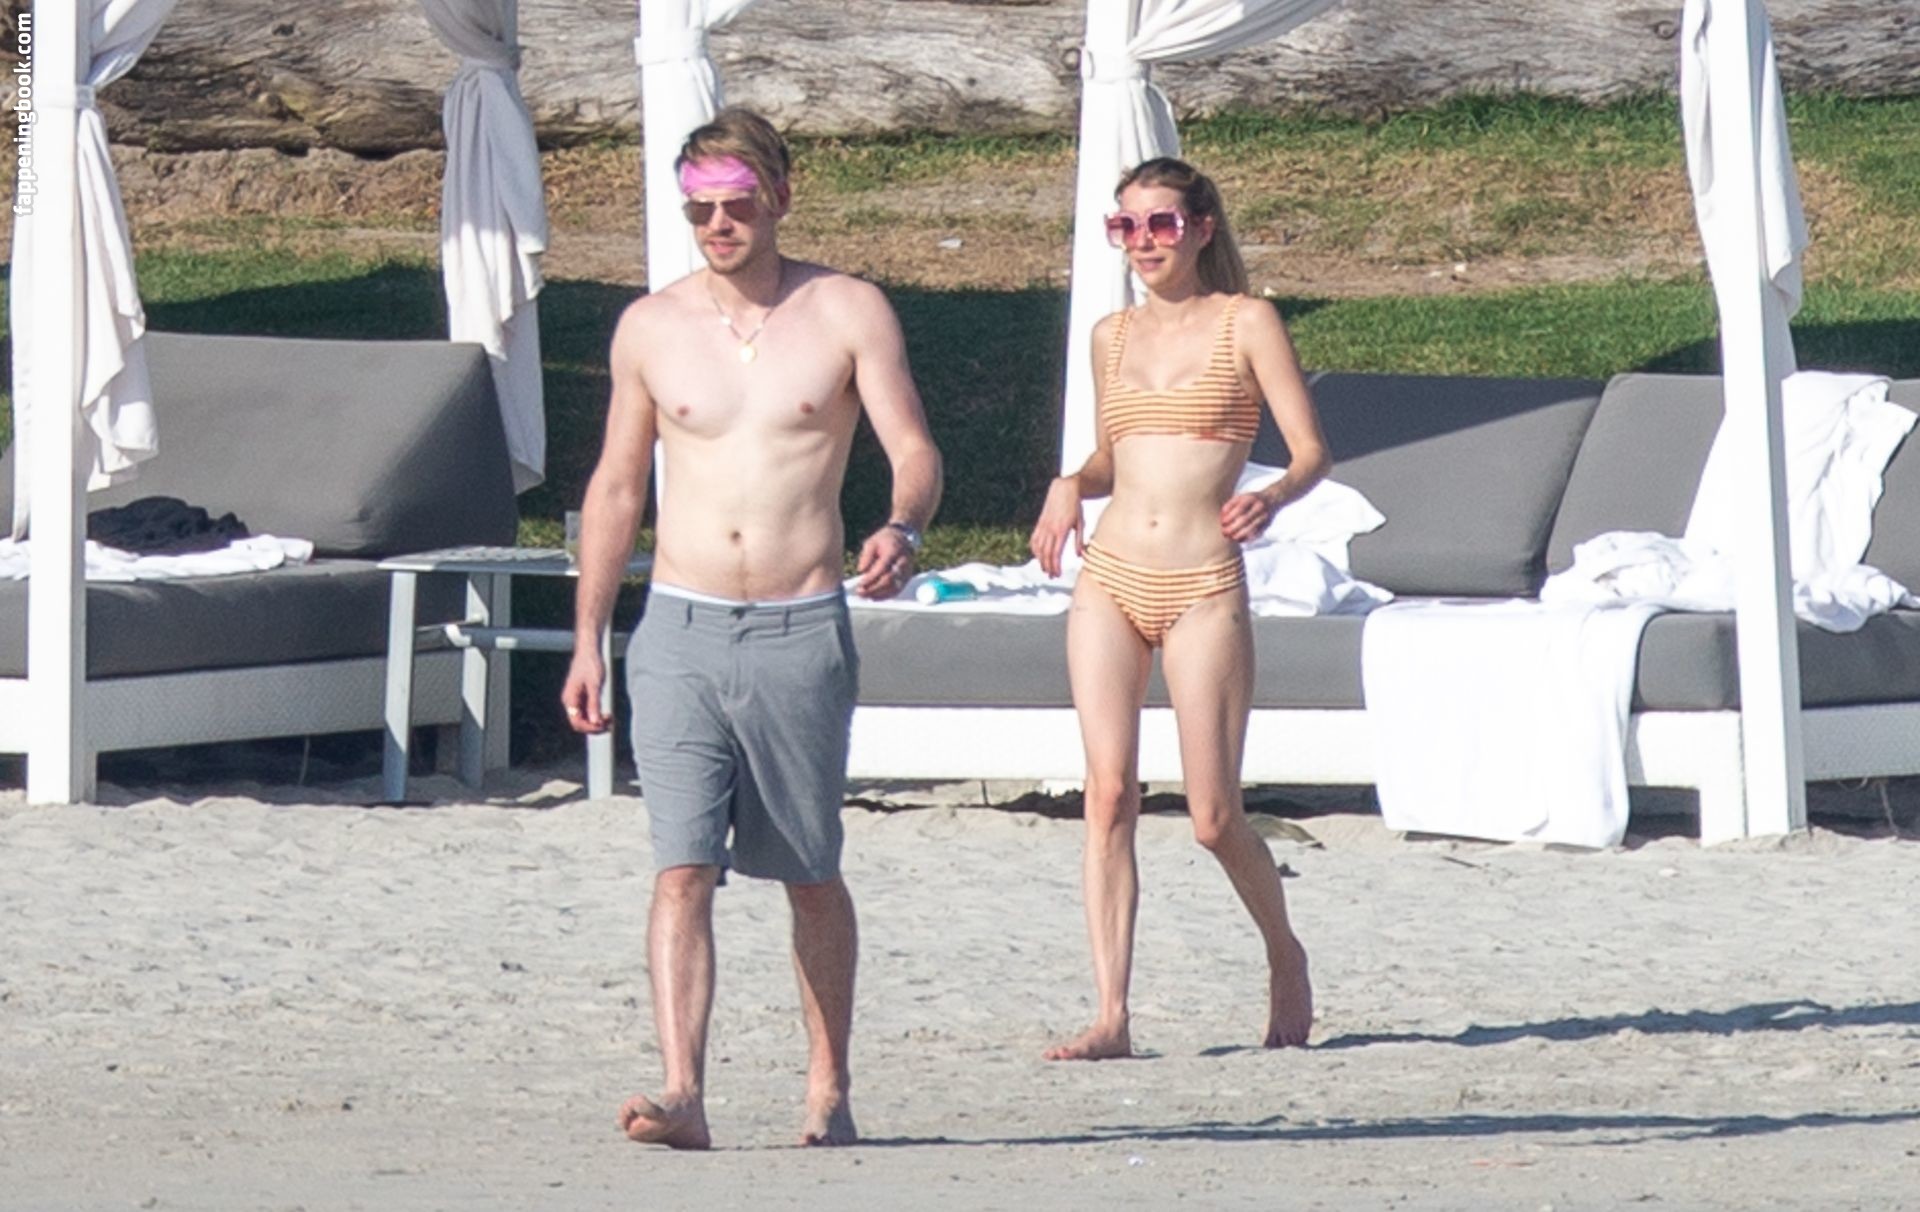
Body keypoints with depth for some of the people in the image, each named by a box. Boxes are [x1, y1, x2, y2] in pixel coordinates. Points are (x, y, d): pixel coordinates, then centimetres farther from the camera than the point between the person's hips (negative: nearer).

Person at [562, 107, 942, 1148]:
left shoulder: (847, 314, 0)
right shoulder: (650, 328, 7)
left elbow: (914, 449, -4)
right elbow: (615, 487, 15)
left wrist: (902, 527, -27)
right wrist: (587, 641, 12)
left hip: (800, 633, -1)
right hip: (679, 632, 1)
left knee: (810, 876, 9)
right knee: (681, 872, -11)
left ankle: (827, 1090, 21)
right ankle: (681, 1094, -19)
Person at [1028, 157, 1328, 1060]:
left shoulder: (1245, 324, 1)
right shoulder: (1113, 336, 14)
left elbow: (1312, 451, -3)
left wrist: (1272, 498, -24)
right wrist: (1071, 486, 3)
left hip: (1204, 589, -4)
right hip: (1110, 581, 4)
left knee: (1214, 818, -3)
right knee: (1109, 792, -8)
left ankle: (1285, 959, 25)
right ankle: (1111, 1015, -9)